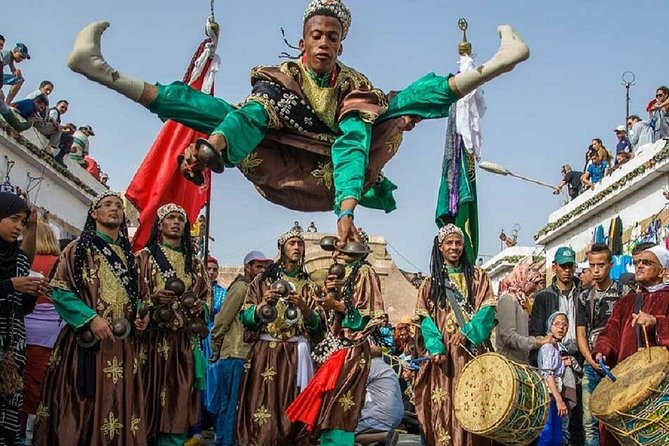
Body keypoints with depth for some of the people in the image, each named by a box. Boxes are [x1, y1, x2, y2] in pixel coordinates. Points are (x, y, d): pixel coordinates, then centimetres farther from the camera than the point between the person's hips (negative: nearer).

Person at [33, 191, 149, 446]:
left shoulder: (127, 254, 16)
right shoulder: (78, 248, 0)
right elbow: (60, 291, -7)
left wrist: (141, 315, 2)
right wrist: (90, 318, -18)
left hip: (123, 344, 5)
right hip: (87, 341, -5)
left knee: (118, 405, 5)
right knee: (82, 408, -4)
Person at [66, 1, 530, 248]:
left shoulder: (355, 85, 0)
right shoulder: (282, 77, 0)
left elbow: (352, 143, -19)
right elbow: (248, 116, -21)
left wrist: (346, 209, -36)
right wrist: (211, 146, -44)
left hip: (333, 181, 1)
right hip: (283, 175, -1)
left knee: (401, 104, -7)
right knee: (227, 113, -21)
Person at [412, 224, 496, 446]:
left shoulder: (477, 276, 12)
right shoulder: (431, 283, 14)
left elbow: (488, 309, 0)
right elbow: (425, 318, 4)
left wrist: (468, 331, -17)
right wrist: (436, 347, -13)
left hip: (471, 350, -1)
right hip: (444, 353, 1)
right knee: (444, 406, -5)